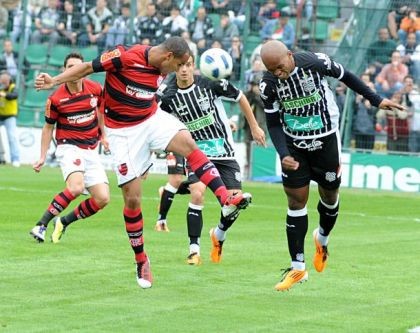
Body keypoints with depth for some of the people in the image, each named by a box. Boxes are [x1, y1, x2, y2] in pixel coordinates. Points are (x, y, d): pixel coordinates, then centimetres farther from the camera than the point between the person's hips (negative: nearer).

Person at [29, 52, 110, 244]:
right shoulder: (56, 99, -10)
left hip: (91, 151, 5)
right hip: (69, 147, -5)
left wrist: (103, 135, 25)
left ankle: (64, 222, 12)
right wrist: (42, 157, 0)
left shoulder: (95, 89, -1)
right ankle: (41, 225, -23)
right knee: (76, 187, -32)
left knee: (102, 199, -6)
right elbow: (48, 127, 2)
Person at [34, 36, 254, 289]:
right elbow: (88, 67, -11)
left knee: (188, 143, -26)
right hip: (123, 131, -5)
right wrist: (54, 81, -19)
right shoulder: (125, 57, -19)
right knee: (132, 198, -4)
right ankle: (141, 260, 12)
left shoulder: (161, 71, 1)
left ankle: (226, 200, -34)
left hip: (152, 119, 5)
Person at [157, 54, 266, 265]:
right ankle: (194, 250, -14)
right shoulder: (167, 95, -9)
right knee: (197, 193, -26)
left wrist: (254, 127, 9)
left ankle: (219, 236, 27)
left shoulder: (210, 83, -12)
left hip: (224, 152, 1)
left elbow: (240, 98, 4)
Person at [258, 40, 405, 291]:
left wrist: (377, 100, 4)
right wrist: (283, 154, -20)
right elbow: (273, 124, -5)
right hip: (294, 145, 1)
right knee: (296, 200, -3)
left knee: (330, 195, 9)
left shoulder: (315, 62, -20)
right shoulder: (269, 84, -14)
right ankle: (298, 267, 1)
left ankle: (322, 239, 42)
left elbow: (345, 76, -2)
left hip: (326, 139, -1)